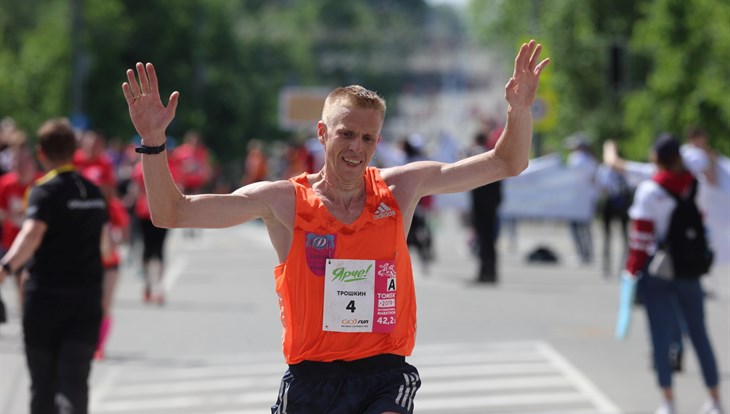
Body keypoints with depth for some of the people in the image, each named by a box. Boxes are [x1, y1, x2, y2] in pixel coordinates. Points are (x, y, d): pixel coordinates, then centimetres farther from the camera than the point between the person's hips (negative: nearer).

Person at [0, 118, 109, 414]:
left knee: (43, 381, 11)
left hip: (45, 294, -4)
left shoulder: (45, 191, -9)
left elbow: (32, 233, -28)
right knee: (74, 380, -6)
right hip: (87, 297, 4)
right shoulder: (94, 192, 10)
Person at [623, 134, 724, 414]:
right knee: (699, 334, 12)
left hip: (656, 272, -3)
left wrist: (633, 270, -4)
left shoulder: (649, 191, -12)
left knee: (661, 336, 1)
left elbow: (641, 235, -12)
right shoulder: (696, 186, 0)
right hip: (689, 271, 3)